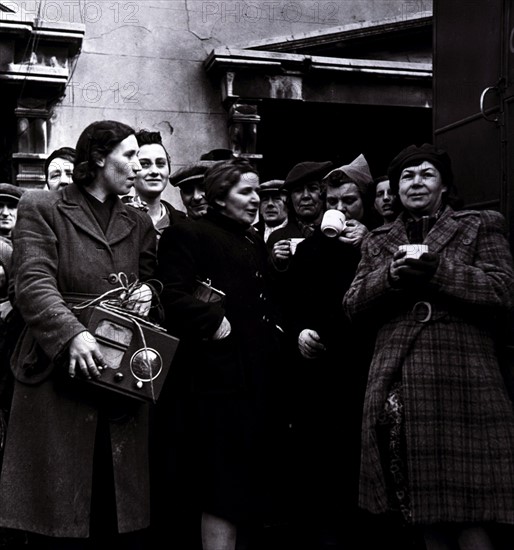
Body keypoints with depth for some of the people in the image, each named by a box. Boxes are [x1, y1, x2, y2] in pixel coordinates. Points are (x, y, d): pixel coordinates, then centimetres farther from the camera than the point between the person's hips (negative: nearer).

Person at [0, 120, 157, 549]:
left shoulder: (139, 224, 18)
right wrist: (72, 334, -24)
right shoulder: (41, 209, 3)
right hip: (60, 376, -4)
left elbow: (154, 285, 25)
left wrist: (148, 293, 0)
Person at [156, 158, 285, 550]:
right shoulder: (188, 235, -5)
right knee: (223, 488, -4)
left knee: (249, 483, 13)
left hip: (259, 376, 8)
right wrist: (215, 322, -20)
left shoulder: (255, 243, 20)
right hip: (218, 375, -8)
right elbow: (174, 297, -16)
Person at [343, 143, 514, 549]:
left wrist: (437, 270, -12)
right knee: (424, 512, 8)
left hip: (462, 382, -3)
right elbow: (353, 306, 10)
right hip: (400, 387, 3)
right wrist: (391, 276, -8)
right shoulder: (378, 242, 19)